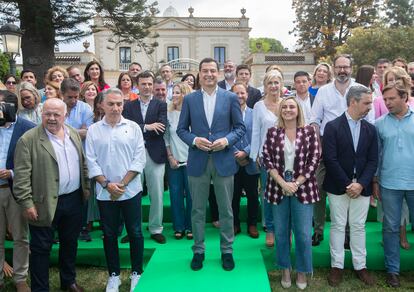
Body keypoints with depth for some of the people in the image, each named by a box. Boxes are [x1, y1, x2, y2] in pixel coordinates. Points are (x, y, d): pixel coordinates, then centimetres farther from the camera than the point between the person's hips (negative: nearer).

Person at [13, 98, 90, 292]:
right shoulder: (28, 140, -11)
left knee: (70, 243, 19)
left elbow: (82, 163, 14)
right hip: (45, 203, -5)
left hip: (74, 200, 5)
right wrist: (26, 203, -15)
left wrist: (86, 186, 12)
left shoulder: (74, 134, 6)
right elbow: (21, 175, -13)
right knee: (41, 248, 7)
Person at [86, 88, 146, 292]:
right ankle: (114, 275, 27)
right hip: (105, 193, 1)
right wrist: (107, 184, -11)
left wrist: (122, 184, -11)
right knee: (109, 235, 12)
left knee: (135, 233, 7)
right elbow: (91, 162, 0)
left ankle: (137, 273, 24)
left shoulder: (133, 127, 0)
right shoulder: (93, 130, 3)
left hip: (131, 190, -1)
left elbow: (139, 159, -5)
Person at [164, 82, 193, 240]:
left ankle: (190, 226, 17)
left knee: (191, 194, 3)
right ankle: (179, 227, 19)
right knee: (175, 194, 6)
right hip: (174, 161, 2)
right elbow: (165, 137, 7)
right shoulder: (169, 113, 4)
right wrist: (170, 157, 1)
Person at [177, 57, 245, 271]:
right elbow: (181, 129, 6)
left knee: (226, 209, 10)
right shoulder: (189, 99, 5)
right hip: (197, 161, 1)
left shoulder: (230, 98, 2)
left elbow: (240, 127, 4)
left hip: (223, 160, 0)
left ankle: (227, 250, 26)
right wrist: (194, 140, -13)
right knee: (198, 209, 10)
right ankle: (198, 250, 26)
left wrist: (227, 140, -14)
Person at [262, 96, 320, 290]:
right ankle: (285, 269, 28)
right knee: (281, 232, 10)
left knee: (303, 234, 4)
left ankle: (302, 271, 24)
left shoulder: (309, 131, 0)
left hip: (303, 188, -1)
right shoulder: (272, 132, 3)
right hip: (278, 188, 1)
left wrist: (296, 183, -11)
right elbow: (267, 160, -2)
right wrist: (283, 183, -11)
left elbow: (314, 160, -3)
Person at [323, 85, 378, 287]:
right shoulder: (332, 126, -7)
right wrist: (347, 185, -14)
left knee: (358, 226, 11)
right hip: (338, 186, -3)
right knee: (338, 226, 6)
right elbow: (330, 159, -12)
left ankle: (360, 266, 23)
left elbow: (373, 161, 3)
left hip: (362, 187, 3)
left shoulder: (370, 129, 6)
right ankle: (337, 265, 18)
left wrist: (361, 184, -10)